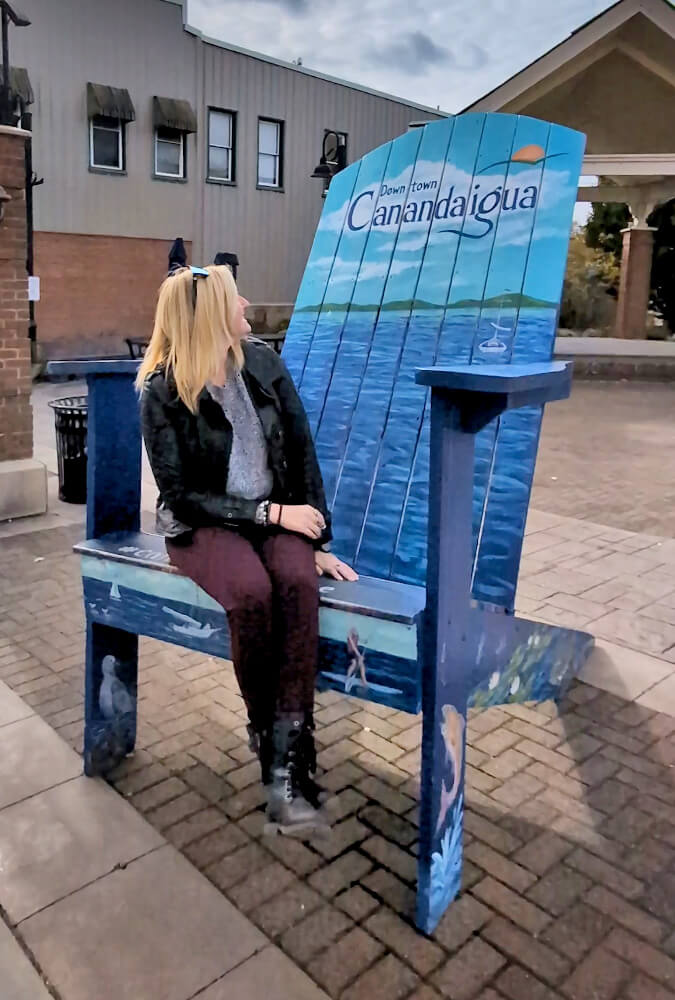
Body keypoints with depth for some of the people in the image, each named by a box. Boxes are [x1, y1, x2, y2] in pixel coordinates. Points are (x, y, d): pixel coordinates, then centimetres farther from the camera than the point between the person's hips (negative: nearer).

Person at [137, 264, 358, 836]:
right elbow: (181, 496, -11)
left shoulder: (263, 363, 2)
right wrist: (270, 513, -18)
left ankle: (287, 767, -27)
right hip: (202, 525, -3)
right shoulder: (162, 391, -9)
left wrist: (317, 541, -4)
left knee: (298, 583, -30)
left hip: (276, 514, 3)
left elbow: (302, 451, 3)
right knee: (251, 593, -34)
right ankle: (267, 734, -9)